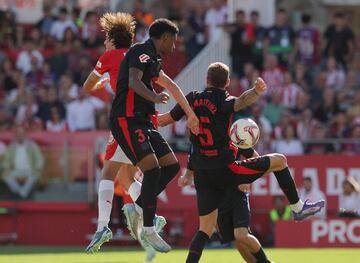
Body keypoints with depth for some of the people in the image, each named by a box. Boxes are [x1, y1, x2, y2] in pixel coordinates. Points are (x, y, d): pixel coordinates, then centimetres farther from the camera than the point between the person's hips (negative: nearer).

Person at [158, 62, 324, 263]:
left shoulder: (193, 99, 7)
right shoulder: (223, 102, -8)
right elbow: (241, 102, -32)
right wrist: (256, 92, -50)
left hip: (202, 174, 5)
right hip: (224, 169, -5)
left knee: (206, 229, 9)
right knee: (279, 160, 10)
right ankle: (298, 207, 17)